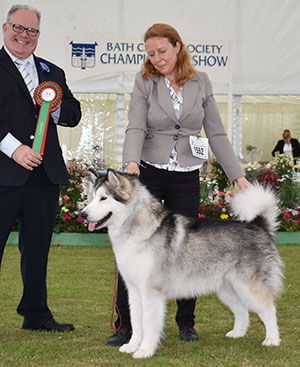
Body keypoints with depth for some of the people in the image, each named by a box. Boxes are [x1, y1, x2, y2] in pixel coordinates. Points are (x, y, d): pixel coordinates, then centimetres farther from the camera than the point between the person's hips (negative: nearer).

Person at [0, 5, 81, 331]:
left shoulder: (52, 73, 20)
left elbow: (74, 114, 18)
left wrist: (55, 107, -3)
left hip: (45, 173, 5)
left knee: (37, 248, 12)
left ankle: (36, 315, 22)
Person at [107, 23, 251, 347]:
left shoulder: (201, 83, 5)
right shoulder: (144, 82, 0)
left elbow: (216, 134, 7)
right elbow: (135, 128, -11)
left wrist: (238, 174, 2)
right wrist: (131, 162, -30)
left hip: (186, 177, 1)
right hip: (148, 172, -1)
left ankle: (186, 322, 19)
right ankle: (125, 325, 3)